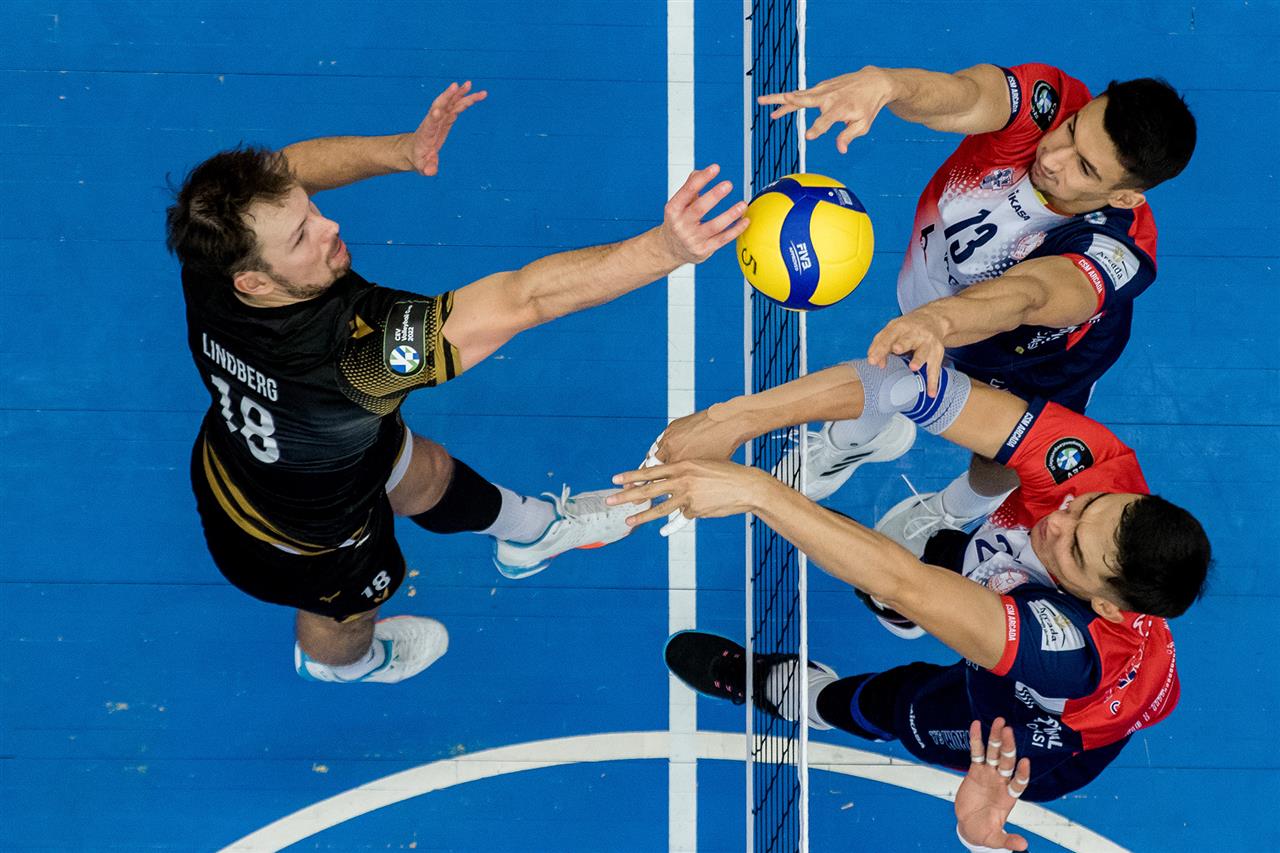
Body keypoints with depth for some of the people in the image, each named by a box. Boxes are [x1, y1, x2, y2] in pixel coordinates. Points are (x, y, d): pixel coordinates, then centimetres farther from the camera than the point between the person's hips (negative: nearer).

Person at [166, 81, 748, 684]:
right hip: (297, 549, -5)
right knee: (344, 616, 32)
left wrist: (399, 150, -31)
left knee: (425, 473, 30)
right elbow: (521, 300, -55)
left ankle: (528, 532, 62)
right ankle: (338, 661, 69)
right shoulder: (346, 347, -51)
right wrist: (667, 249, -58)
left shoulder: (210, 262, -33)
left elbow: (288, 167, -14)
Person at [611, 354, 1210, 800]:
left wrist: (757, 491, -58)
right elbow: (915, 385, -43)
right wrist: (735, 419, -49)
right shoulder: (1093, 459, -38)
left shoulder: (1078, 649, -51)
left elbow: (902, 584, -56)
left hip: (1043, 739, -4)